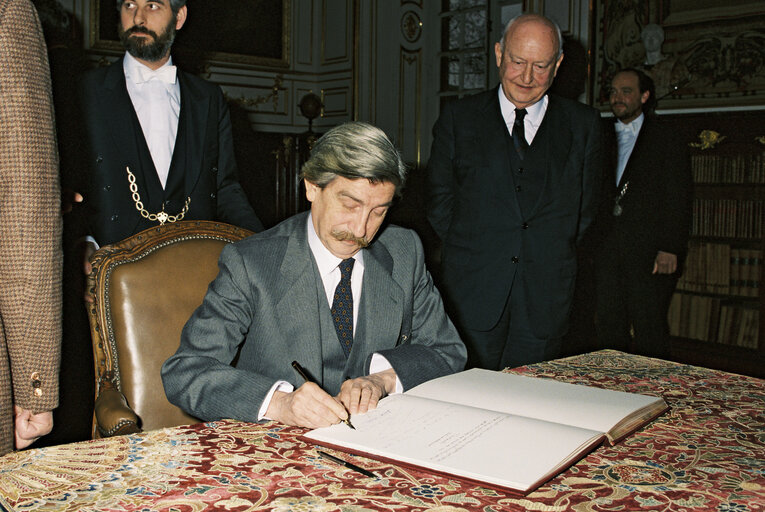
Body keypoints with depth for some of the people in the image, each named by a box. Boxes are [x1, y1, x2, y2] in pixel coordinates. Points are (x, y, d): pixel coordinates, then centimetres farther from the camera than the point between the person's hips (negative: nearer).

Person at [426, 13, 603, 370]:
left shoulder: (583, 124, 8)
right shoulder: (458, 119, 6)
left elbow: (584, 208, 12)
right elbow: (441, 201, 7)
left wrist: (549, 258, 5)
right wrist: (471, 253, 1)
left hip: (544, 299, 1)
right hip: (473, 297, -1)